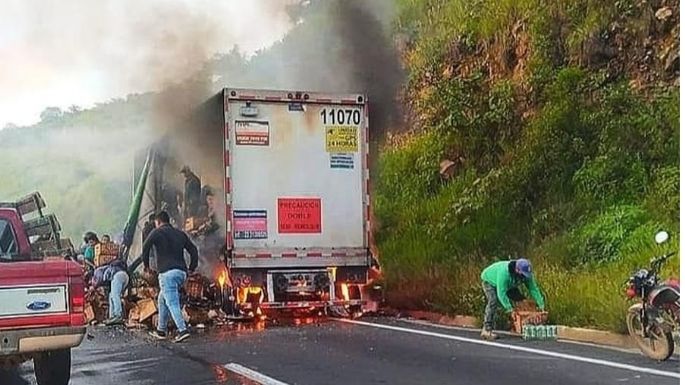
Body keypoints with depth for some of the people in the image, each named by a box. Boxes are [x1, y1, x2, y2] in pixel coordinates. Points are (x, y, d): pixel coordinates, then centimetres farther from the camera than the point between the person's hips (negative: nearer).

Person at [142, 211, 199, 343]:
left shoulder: (157, 232, 4)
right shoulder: (180, 233, 20)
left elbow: (146, 247, -10)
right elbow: (193, 250, 16)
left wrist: (146, 265, 1)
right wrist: (192, 268, 19)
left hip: (167, 273, -7)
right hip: (181, 272, 7)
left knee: (172, 302, -10)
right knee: (162, 299, 21)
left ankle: (183, 330, -23)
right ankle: (161, 331, 24)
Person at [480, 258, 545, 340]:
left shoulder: (526, 274, -24)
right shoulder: (504, 272, -45)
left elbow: (533, 288, -17)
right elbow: (501, 293, -46)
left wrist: (541, 304, -22)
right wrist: (509, 308, -50)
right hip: (489, 281, -7)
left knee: (521, 300, -1)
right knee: (493, 302, -29)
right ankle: (486, 330, -29)